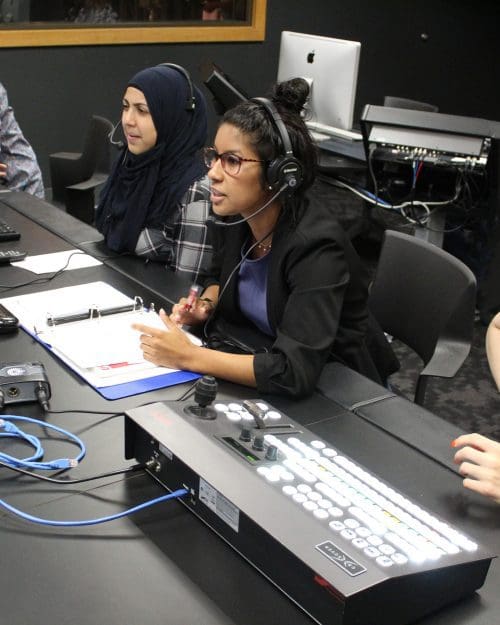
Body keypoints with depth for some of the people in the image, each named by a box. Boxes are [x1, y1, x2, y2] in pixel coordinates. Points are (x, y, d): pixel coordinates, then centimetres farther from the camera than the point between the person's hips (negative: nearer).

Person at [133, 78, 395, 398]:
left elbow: (294, 373, -33)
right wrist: (204, 305, -5)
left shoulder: (316, 247, -27)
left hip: (322, 391, -6)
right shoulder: (232, 218, -6)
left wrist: (189, 356, -31)